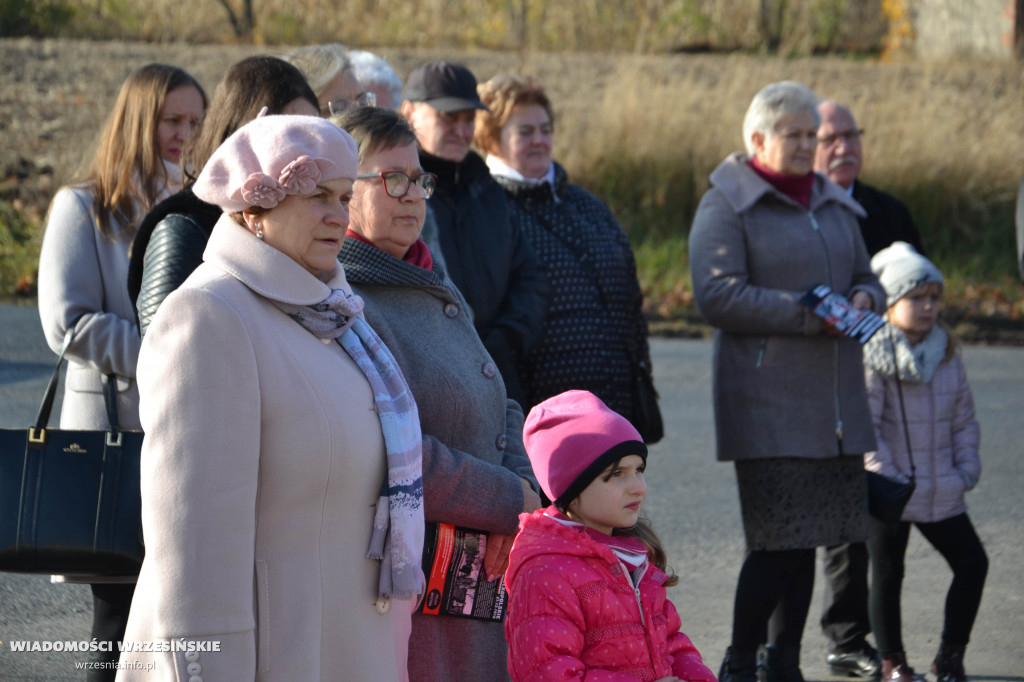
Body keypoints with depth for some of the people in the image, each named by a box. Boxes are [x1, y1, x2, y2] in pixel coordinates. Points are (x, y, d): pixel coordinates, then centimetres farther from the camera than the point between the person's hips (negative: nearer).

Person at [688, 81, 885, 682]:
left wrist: (864, 299, 1)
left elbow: (868, 279, 26)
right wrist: (808, 314, -19)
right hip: (767, 402, -7)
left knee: (806, 539, 8)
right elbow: (719, 296, -14)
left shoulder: (834, 204, 19)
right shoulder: (727, 206, -4)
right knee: (779, 540, -11)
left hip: (835, 400, 7)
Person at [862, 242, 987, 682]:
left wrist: (965, 470, 2)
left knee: (972, 564, 2)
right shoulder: (872, 356, -11)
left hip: (943, 494, 5)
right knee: (887, 575, 5)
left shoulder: (947, 353, 7)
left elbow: (964, 418, 13)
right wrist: (885, 473, -18)